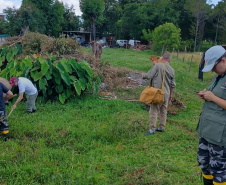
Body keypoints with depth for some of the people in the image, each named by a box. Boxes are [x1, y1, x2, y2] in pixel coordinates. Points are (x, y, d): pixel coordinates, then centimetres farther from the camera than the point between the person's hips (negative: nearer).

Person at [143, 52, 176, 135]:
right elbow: (172, 85, 10)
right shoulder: (172, 70, 4)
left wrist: (143, 75, 7)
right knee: (163, 111, 16)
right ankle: (161, 127, 25)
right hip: (166, 94, 5)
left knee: (154, 111, 1)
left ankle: (152, 129, 2)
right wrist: (170, 94, 22)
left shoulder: (157, 65, -13)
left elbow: (148, 76, -16)